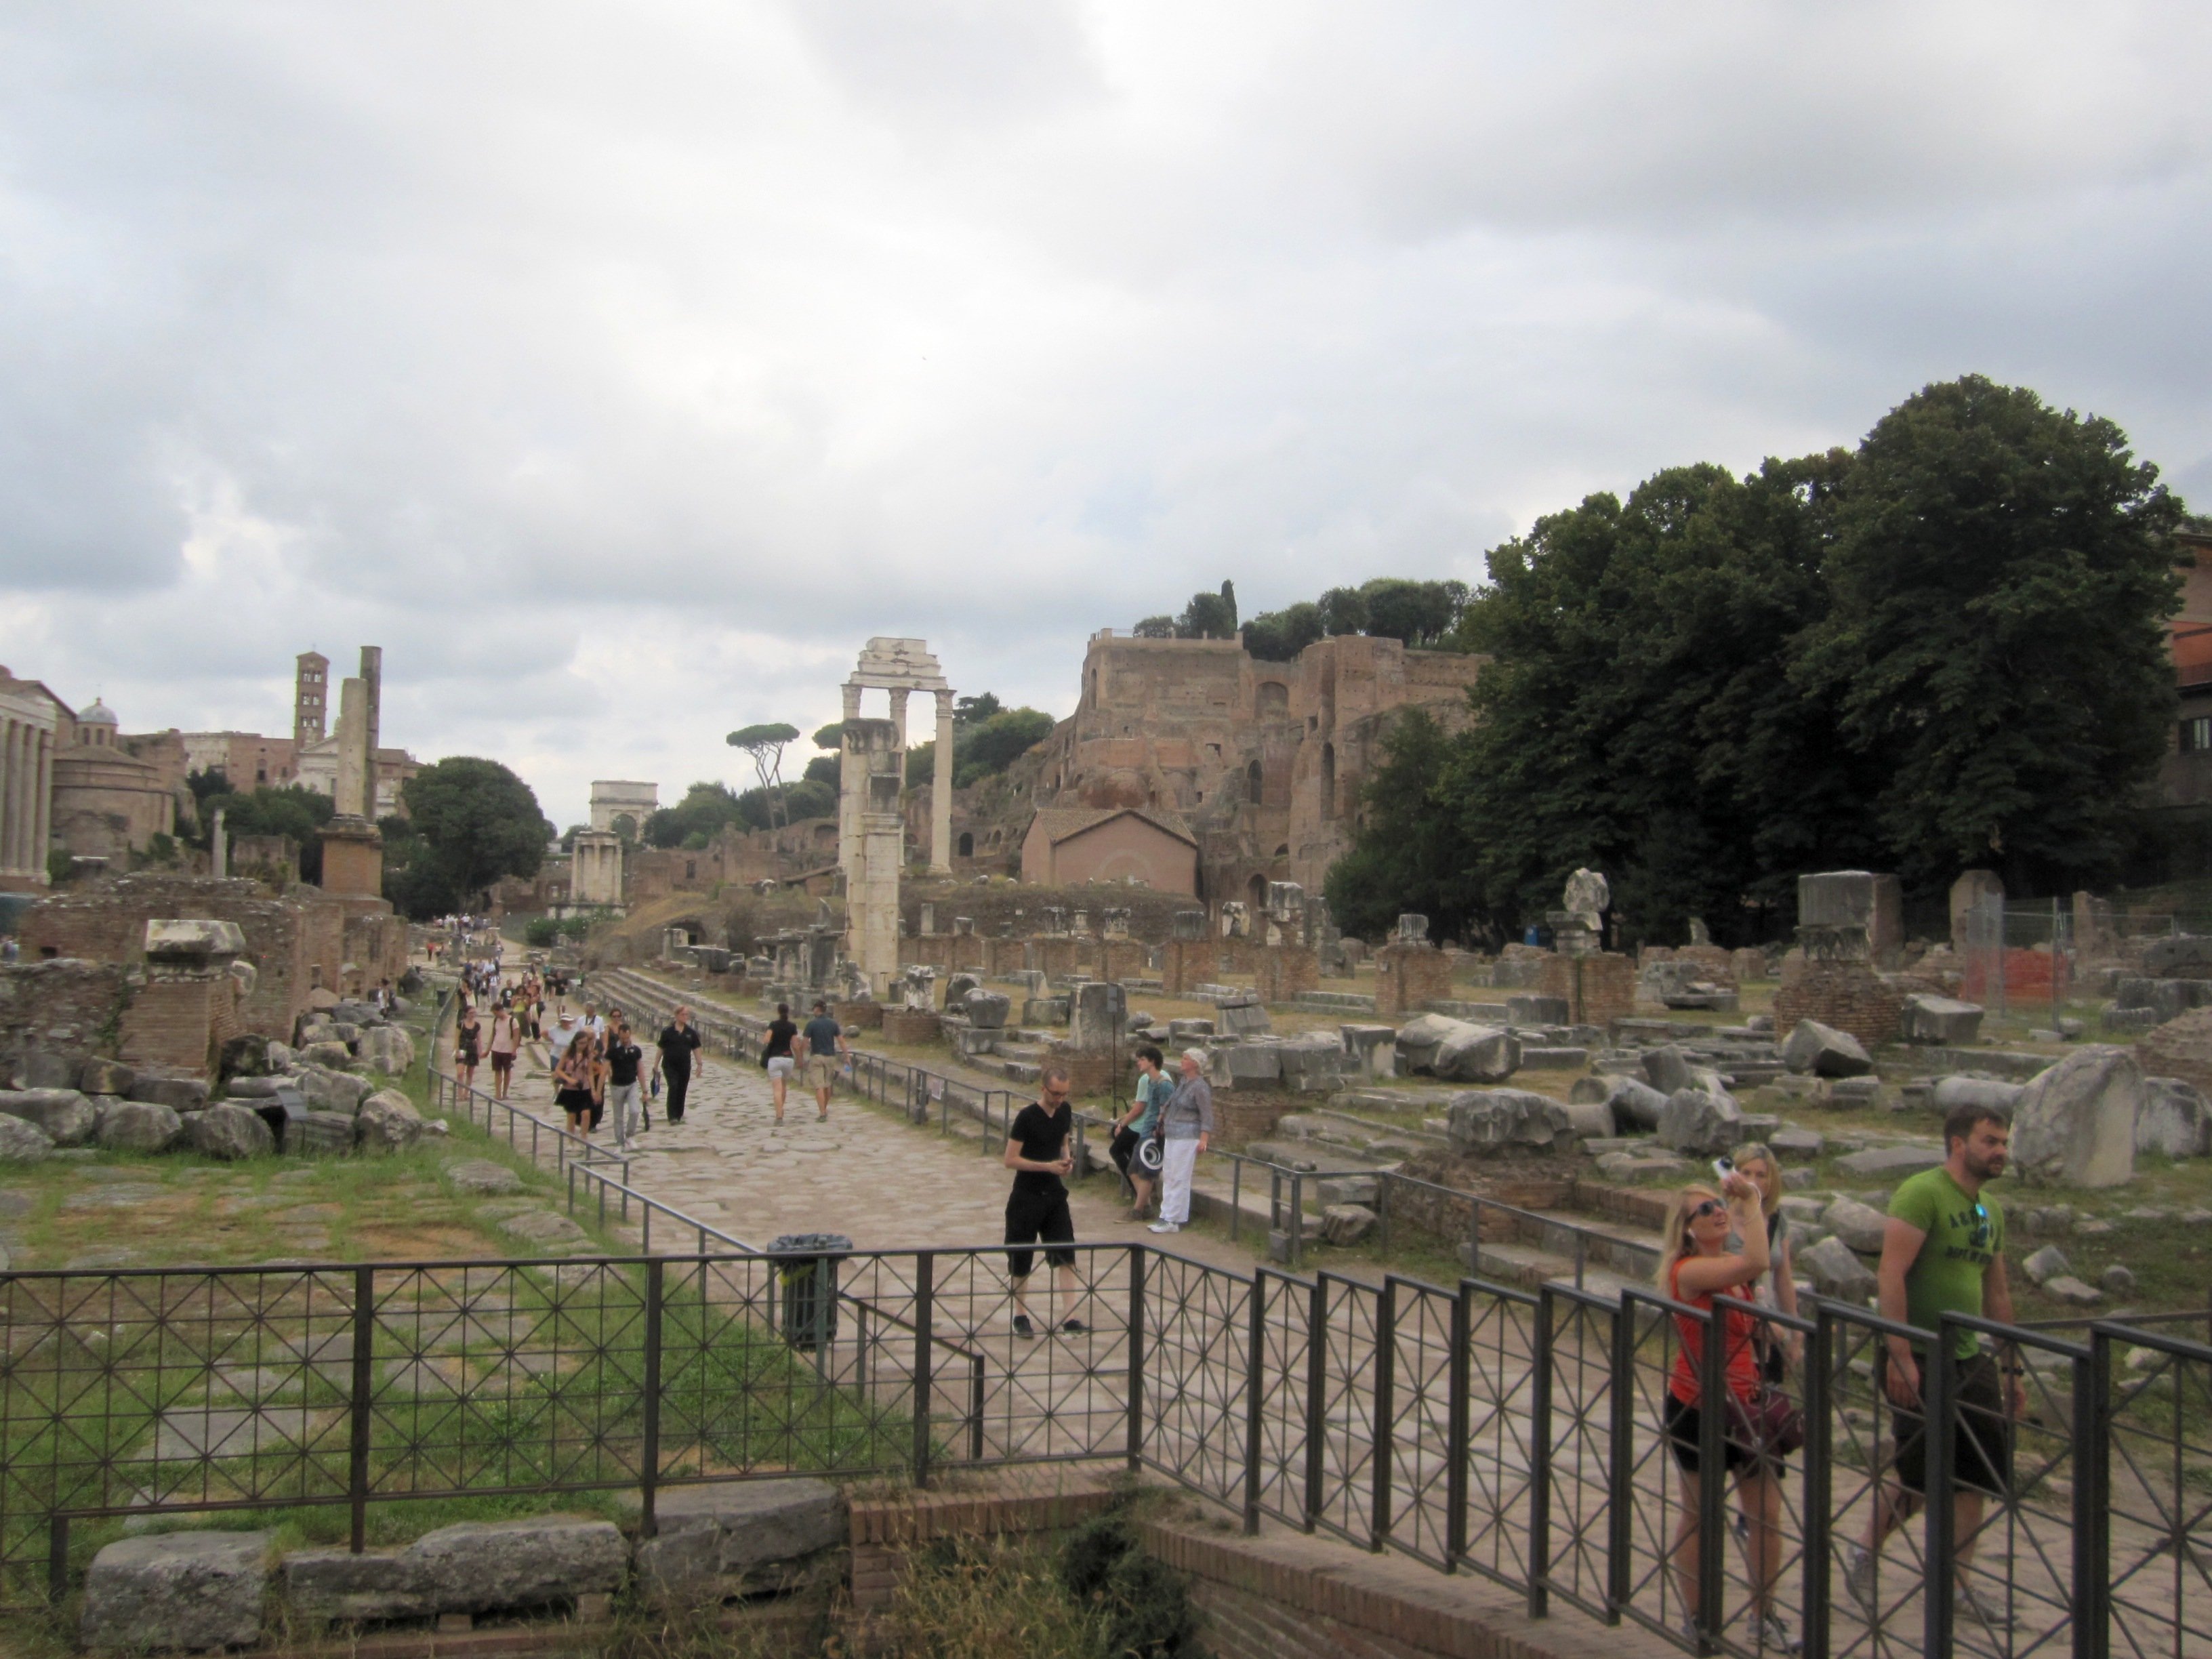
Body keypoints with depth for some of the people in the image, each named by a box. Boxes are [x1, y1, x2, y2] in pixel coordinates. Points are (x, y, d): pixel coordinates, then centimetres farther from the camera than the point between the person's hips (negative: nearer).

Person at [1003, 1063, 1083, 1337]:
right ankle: (1021, 1316, 21)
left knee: (1066, 1254, -1)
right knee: (1021, 1258, 5)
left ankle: (1069, 1315, 3)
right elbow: (1010, 1160, -16)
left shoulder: (1065, 1111, 2)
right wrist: (1047, 1166, -22)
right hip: (1026, 1197, -5)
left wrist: (1067, 1159, -3)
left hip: (1055, 1193, 5)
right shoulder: (1027, 1117, -17)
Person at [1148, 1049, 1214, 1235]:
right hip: (1171, 1136, 9)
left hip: (1186, 1138, -9)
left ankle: (1175, 1221, -1)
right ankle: (1166, 1217, 19)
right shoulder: (1182, 1082, 12)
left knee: (1179, 1179, -5)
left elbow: (1207, 1115, -17)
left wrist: (1204, 1138, -23)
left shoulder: (1200, 1087, -13)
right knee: (1168, 1177, 12)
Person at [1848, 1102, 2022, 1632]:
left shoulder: (1991, 1210, 12)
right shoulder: (1923, 1193, -14)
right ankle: (1864, 1562, 19)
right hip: (1918, 1359, -8)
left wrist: (2011, 1370, 17)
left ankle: (1956, 1588, 19)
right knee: (1921, 1477, -3)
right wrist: (1900, 1357, -24)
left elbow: (1997, 1294, 19)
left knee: (1977, 1476, 8)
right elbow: (1891, 1274, -21)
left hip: (1969, 1359, 8)